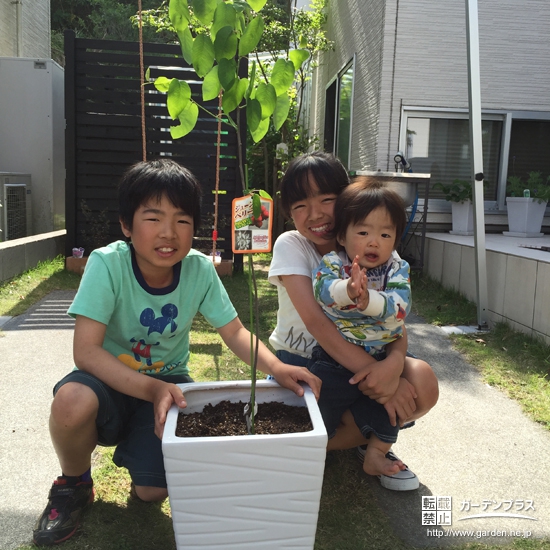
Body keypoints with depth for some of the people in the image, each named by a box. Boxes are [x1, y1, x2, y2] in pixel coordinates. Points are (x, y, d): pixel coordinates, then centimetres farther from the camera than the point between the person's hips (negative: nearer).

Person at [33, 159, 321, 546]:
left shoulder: (200, 270, -15)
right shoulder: (107, 264, -23)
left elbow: (234, 332, -6)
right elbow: (86, 351, -26)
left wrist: (276, 367, -25)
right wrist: (151, 388, -39)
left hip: (167, 382, 2)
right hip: (112, 381, -1)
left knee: (154, 490, -15)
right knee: (73, 401, -35)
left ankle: (134, 448, 23)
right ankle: (73, 485, 0)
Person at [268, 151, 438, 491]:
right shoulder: (291, 246, -16)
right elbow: (316, 323, -28)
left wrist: (394, 363, -39)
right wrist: (374, 374, -36)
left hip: (359, 357, 3)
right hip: (299, 359, -2)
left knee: (422, 384, -25)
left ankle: (371, 440, 6)